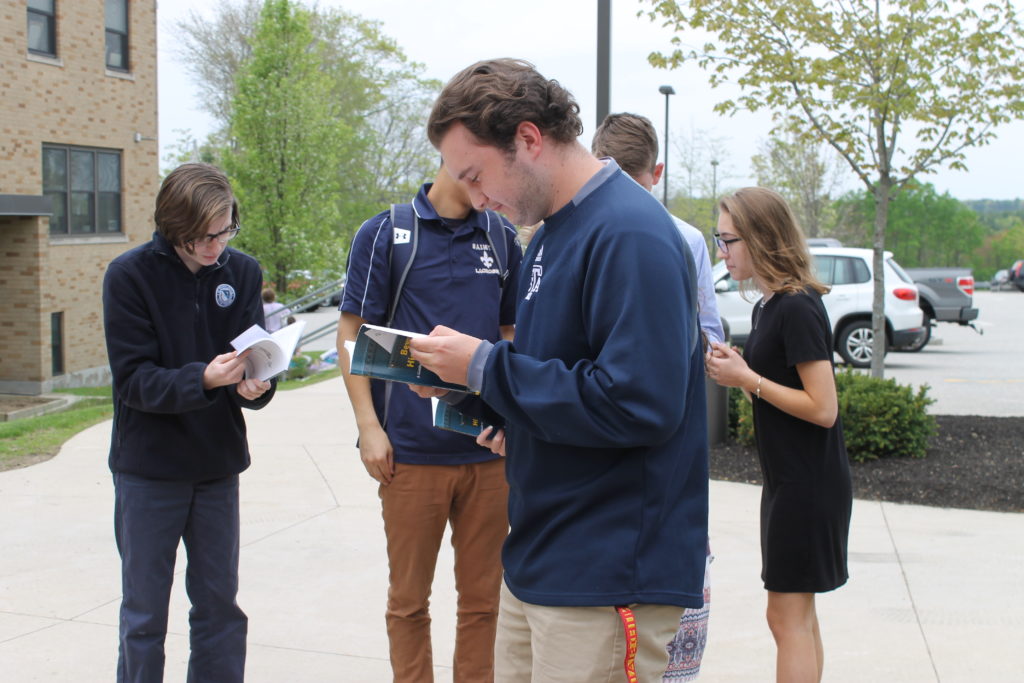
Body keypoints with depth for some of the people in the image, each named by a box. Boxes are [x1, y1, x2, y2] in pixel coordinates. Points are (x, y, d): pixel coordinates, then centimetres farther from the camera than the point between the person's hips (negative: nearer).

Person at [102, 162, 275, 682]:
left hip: (217, 465, 3)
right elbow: (133, 379, -15)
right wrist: (203, 378, -31)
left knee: (220, 605, 11)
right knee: (144, 614, 7)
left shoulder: (243, 272, -1)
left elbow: (254, 357, -2)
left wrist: (255, 386, -25)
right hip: (148, 469, -3)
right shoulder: (129, 275, -11)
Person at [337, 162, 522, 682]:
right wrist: (369, 426, -9)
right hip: (411, 450, -3)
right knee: (408, 600, 8)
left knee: (482, 599, 10)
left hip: (489, 450, 3)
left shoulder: (502, 238, 8)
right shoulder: (385, 233, -1)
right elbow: (353, 332, -1)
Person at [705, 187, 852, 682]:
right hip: (787, 480, 10)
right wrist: (736, 370, 0)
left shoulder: (798, 308, -18)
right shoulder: (766, 307, 11)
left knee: (788, 618, -4)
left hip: (809, 484, -10)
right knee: (799, 615, 16)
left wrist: (747, 379, -17)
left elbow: (822, 408, -22)